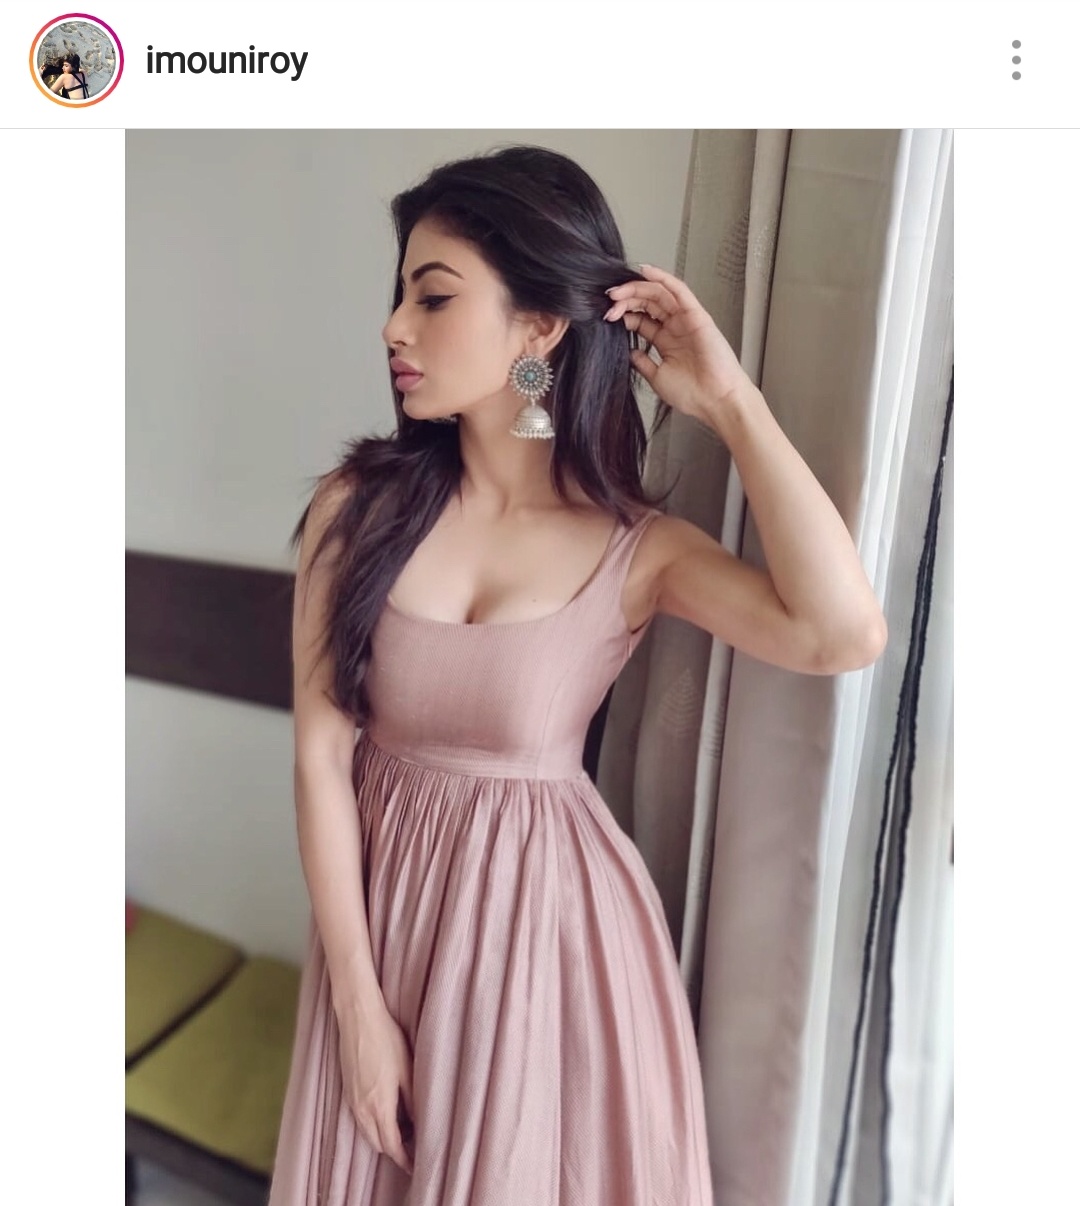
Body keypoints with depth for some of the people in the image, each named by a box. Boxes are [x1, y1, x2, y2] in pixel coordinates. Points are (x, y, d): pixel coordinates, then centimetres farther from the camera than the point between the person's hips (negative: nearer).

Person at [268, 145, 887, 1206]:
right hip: (385, 899, 2)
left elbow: (844, 634, -28)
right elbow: (323, 756, -10)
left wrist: (730, 401, -22)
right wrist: (358, 1001, -7)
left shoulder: (636, 547, -12)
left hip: (549, 913, -1)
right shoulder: (359, 505, -11)